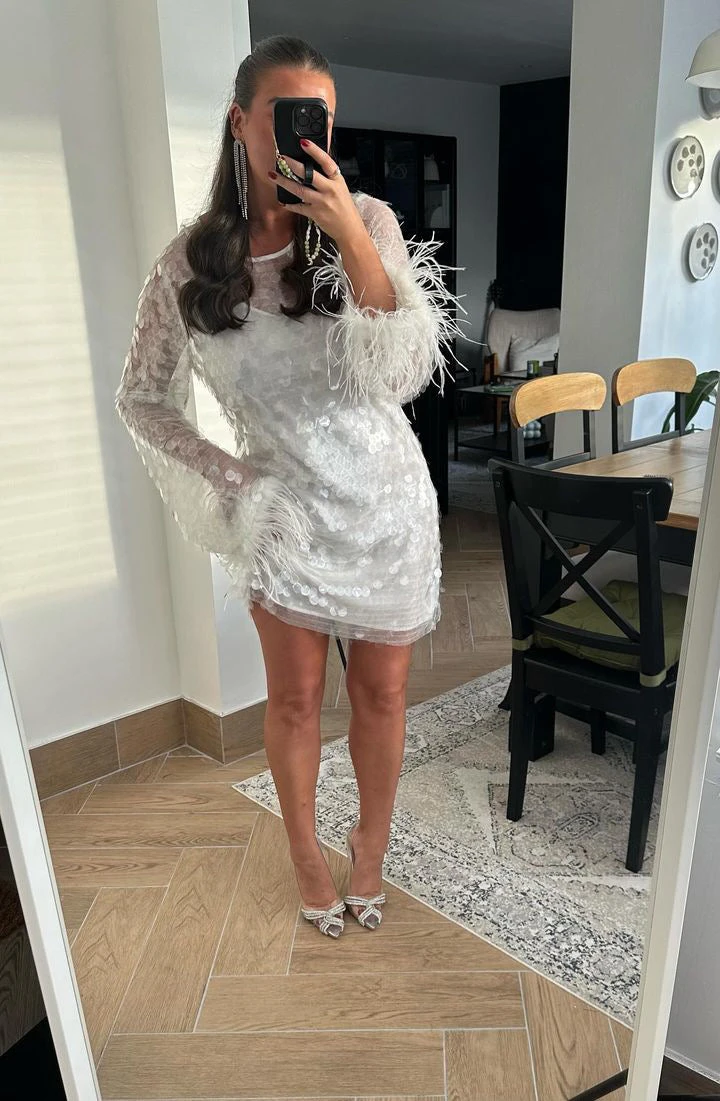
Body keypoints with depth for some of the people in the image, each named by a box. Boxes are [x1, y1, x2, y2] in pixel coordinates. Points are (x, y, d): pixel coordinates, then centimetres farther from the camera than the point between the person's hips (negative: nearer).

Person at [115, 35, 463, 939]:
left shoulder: (367, 223, -9)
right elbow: (140, 401, 3)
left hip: (387, 501, 1)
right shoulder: (188, 264, -7)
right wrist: (223, 476, -7)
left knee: (380, 693, 12)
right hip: (284, 508, 0)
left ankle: (371, 845, 39)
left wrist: (353, 241, -27)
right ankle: (304, 850, 39)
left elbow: (402, 376, -20)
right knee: (295, 696, 12)